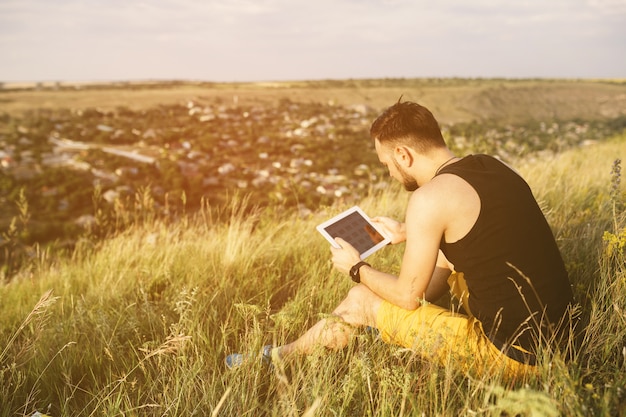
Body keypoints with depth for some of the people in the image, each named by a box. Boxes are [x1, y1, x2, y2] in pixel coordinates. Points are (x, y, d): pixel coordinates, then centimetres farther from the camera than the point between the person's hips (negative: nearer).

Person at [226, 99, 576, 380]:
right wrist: (410, 234, 29)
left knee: (362, 301, 3)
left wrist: (357, 269, 8)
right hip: (556, 328, 8)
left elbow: (409, 295, -10)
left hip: (511, 356, -8)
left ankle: (277, 359, 27)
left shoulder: (430, 198, -20)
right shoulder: (491, 167, 4)